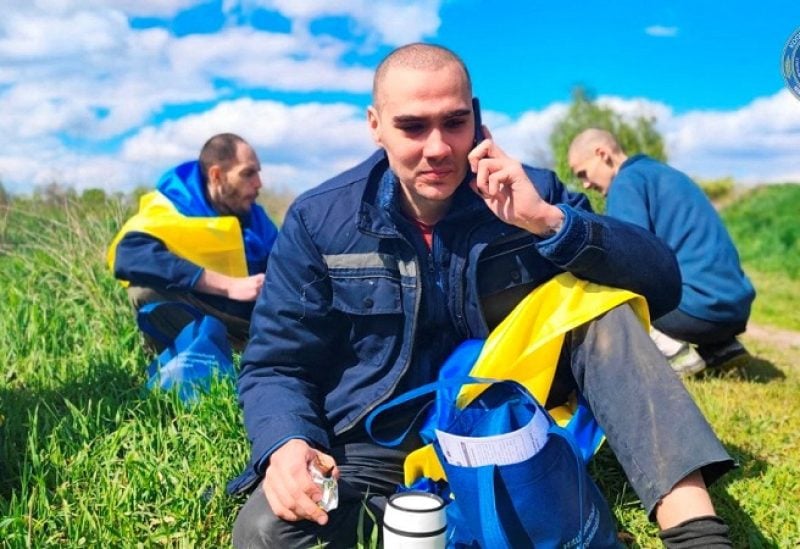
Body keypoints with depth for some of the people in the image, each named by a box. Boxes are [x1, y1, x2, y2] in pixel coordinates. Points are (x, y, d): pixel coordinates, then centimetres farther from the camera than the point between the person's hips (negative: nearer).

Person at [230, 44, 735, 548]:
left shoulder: (529, 193, -7)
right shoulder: (318, 221, -8)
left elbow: (663, 286, -14)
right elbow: (276, 366, -4)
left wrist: (550, 221, -29)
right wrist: (286, 444, -26)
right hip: (382, 447, 0)